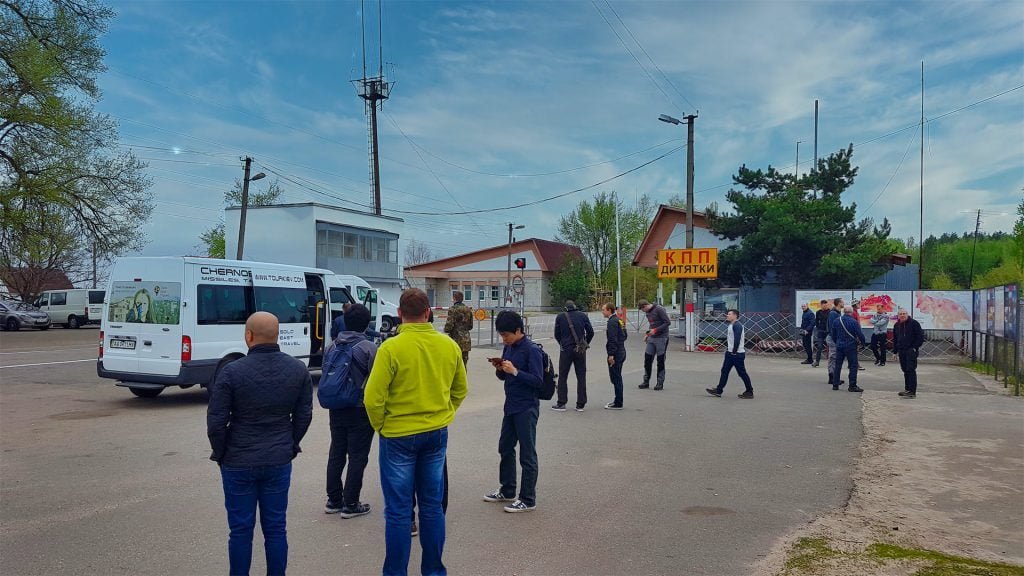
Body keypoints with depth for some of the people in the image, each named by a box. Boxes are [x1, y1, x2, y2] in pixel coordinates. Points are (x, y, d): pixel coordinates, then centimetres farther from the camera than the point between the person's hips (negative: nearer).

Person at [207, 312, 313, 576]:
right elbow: (304, 415, 3)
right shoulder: (298, 370, -3)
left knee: (241, 529, 9)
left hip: (238, 462, -3)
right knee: (275, 528, 12)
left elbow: (216, 422, -10)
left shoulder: (232, 372, -14)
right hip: (279, 462, 3)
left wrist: (221, 454, 5)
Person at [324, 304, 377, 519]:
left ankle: (333, 500, 22)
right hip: (360, 411, -6)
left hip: (336, 410, 6)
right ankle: (350, 504, 7)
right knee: (357, 457, 3)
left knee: (336, 453, 14)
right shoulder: (369, 349, -14)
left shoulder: (334, 346, 4)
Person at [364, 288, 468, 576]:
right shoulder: (449, 345, -2)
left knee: (398, 511, 6)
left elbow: (373, 398, -16)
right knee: (432, 505, 15)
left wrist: (380, 426, 0)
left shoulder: (391, 347, -17)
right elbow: (460, 391, 8)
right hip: (436, 434, 4)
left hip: (399, 435, -4)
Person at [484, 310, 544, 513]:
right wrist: (499, 368, -6)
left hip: (526, 408, -9)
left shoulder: (532, 350, -15)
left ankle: (528, 500, 10)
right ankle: (507, 491, 34)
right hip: (511, 406, 9)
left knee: (527, 454, 0)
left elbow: (538, 381, -19)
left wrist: (515, 371, -24)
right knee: (505, 448, 18)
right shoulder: (508, 348, 7)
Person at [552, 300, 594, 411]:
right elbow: (590, 332, 2)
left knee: (562, 377, 7)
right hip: (580, 351, 1)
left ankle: (561, 403, 4)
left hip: (566, 350, -1)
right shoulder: (583, 315, 3)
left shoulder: (560, 317, 0)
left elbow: (557, 334, 3)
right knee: (581, 377, 8)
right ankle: (581, 404, 9)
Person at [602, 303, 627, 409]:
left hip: (615, 354, -10)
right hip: (621, 352, 10)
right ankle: (618, 401, 25)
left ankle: (618, 404, -1)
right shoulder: (619, 320, 14)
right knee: (617, 378, 17)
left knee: (615, 378, -5)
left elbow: (613, 339, -22)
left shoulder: (612, 322, -16)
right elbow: (624, 336, 21)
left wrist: (611, 354, -22)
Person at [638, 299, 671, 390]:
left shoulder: (659, 309, -13)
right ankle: (646, 381, 14)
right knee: (647, 359, 5)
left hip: (661, 338, -8)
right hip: (651, 338, 8)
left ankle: (660, 383, 10)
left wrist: (655, 330, -20)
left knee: (660, 361, 1)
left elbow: (667, 322, -16)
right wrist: (647, 334, 9)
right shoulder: (648, 312, 13)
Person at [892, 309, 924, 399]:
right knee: (905, 370, 11)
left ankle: (912, 392, -11)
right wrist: (896, 351, 15)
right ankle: (907, 389, 18)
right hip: (901, 351, 6)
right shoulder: (897, 325, 14)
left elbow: (920, 336, -6)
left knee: (911, 370, -11)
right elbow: (894, 339, 21)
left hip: (911, 351, -6)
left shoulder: (914, 323, -5)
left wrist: (915, 347, -12)